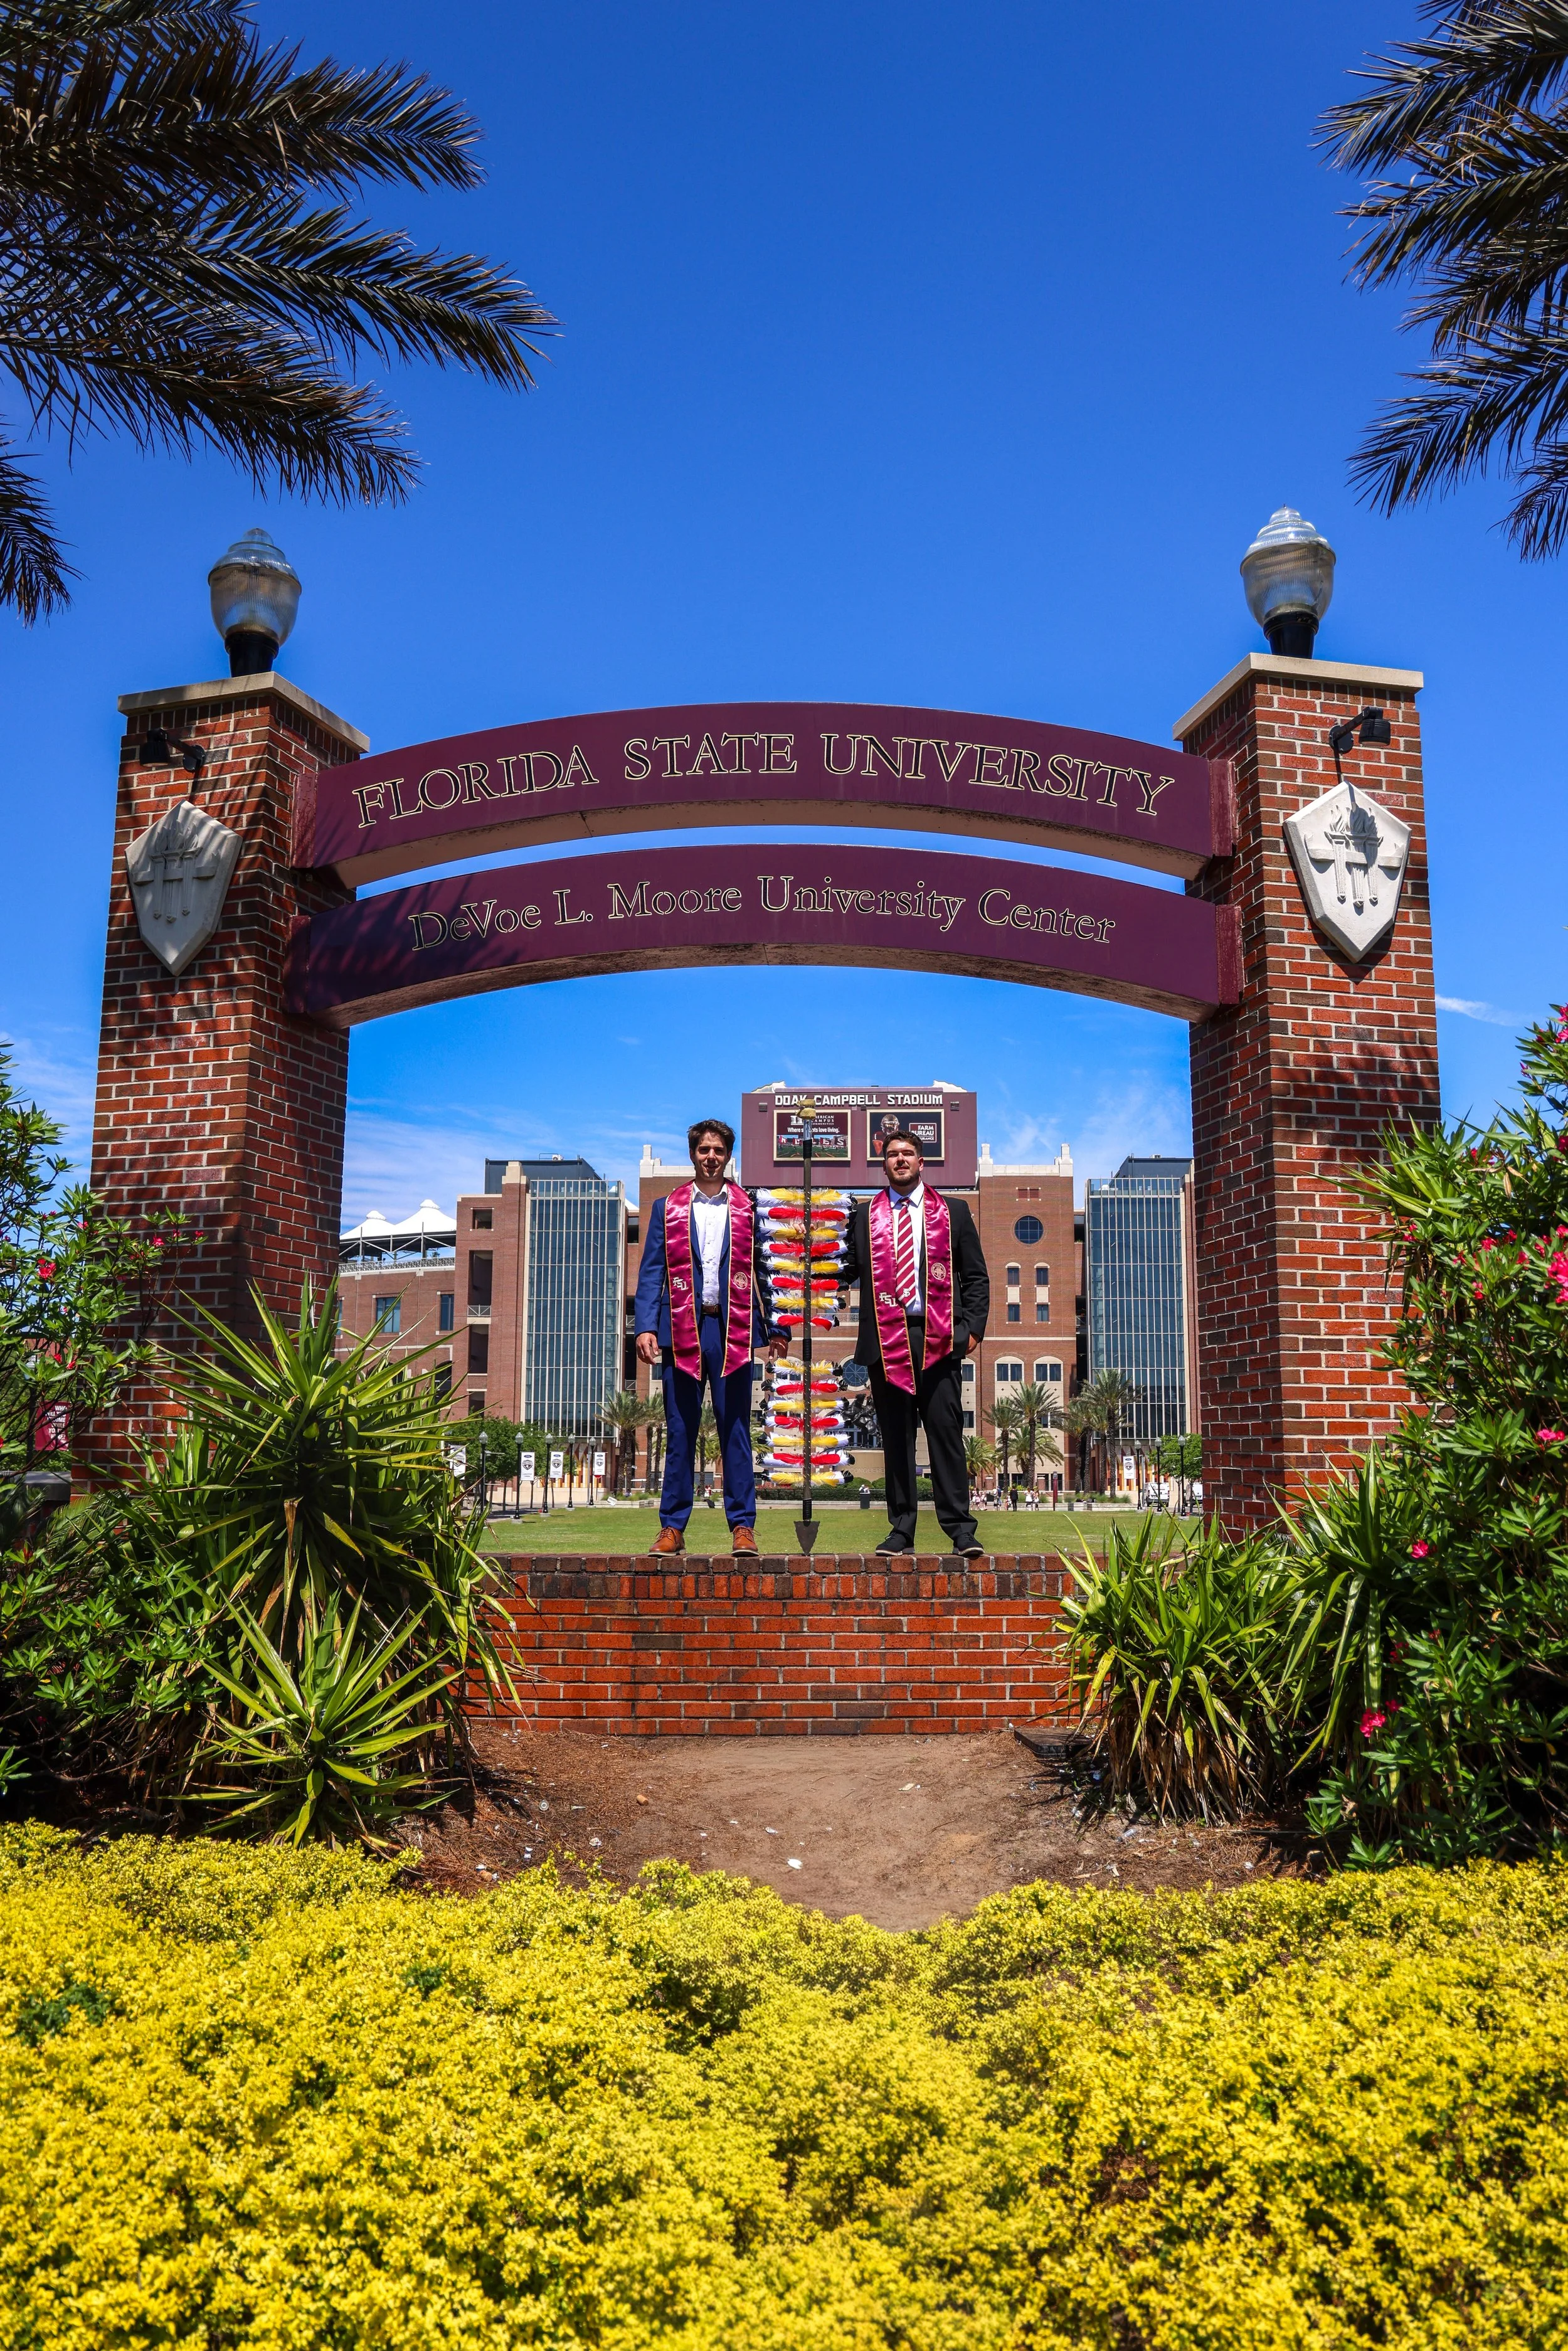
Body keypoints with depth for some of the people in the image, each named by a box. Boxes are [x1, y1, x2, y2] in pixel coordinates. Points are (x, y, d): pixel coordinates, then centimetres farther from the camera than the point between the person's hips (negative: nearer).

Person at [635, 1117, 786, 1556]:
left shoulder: (748, 1209, 11)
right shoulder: (667, 1208, 12)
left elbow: (763, 1270, 11)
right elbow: (651, 1272, 6)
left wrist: (775, 1327, 5)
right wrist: (646, 1326, -6)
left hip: (733, 1330, 0)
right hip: (682, 1329, 0)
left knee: (735, 1430, 1)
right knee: (680, 1432, 4)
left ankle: (743, 1525, 6)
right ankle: (673, 1527, 11)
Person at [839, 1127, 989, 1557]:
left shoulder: (952, 1213, 12)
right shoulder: (865, 1216, 14)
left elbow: (976, 1276, 11)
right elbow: (848, 1269, 9)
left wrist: (973, 1327, 0)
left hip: (938, 1337, -1)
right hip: (886, 1338, 1)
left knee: (945, 1431, -3)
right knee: (895, 1436, 4)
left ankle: (960, 1528, 3)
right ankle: (901, 1528, 11)